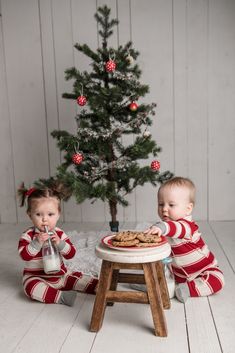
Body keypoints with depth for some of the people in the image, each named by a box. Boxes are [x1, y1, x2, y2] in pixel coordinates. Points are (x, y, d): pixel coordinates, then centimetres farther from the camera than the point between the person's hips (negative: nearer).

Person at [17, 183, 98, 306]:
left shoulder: (59, 233, -2)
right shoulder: (28, 235, -11)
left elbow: (71, 254, -7)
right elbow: (24, 255, -23)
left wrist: (60, 244, -26)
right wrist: (37, 243, -36)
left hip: (61, 274, 4)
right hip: (36, 277, -3)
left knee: (79, 278, -8)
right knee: (32, 287, -33)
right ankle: (61, 296, -35)